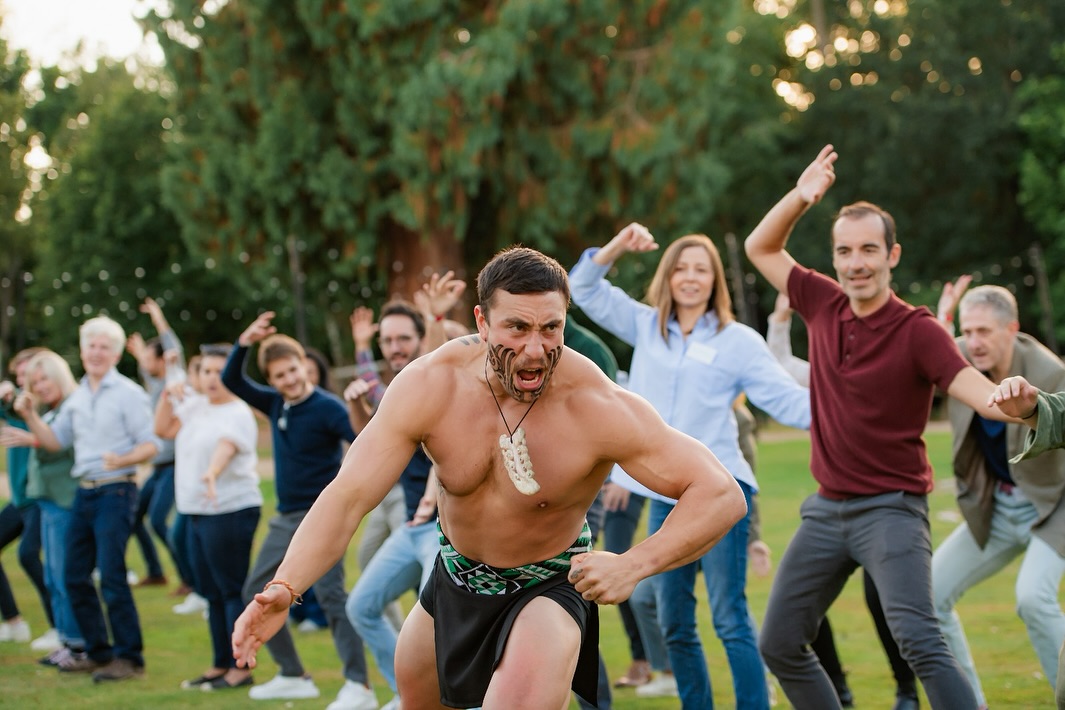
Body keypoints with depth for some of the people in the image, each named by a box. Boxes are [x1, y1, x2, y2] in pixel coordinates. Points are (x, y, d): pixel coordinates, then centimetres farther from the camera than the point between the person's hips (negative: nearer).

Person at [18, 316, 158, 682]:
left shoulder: (128, 393, -7)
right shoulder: (77, 397, 14)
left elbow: (150, 445, -11)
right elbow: (55, 441, 16)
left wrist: (122, 460, -29)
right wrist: (30, 416, 1)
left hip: (115, 491, -7)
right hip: (84, 492, 8)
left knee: (111, 577, -10)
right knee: (75, 576, 10)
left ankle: (130, 657, -2)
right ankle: (98, 652, 22)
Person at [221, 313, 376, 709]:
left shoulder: (327, 407, -14)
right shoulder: (275, 405, 7)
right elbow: (231, 382, 11)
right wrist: (245, 342, -3)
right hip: (286, 518, 9)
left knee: (331, 595, -17)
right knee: (256, 593, 13)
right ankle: (292, 677, 22)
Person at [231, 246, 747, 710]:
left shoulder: (598, 407, -31)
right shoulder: (428, 386, -23)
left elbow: (722, 496, -30)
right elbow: (347, 497, -25)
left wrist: (633, 565, -44)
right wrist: (284, 588, -41)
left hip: (549, 586, -4)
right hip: (455, 577, 4)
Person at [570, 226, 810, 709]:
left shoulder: (738, 341, 0)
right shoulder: (645, 327, 13)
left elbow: (787, 399, -4)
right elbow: (584, 289, 14)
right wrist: (617, 247, -2)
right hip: (664, 494, 5)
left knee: (730, 618, -10)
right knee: (673, 624, 10)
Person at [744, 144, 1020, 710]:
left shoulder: (917, 330, -12)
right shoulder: (823, 306, 4)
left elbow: (976, 388, -26)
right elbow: (760, 248, 15)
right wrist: (801, 197, -1)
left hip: (889, 509, -6)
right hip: (826, 509, 7)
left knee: (918, 641, -25)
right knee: (779, 645, 10)